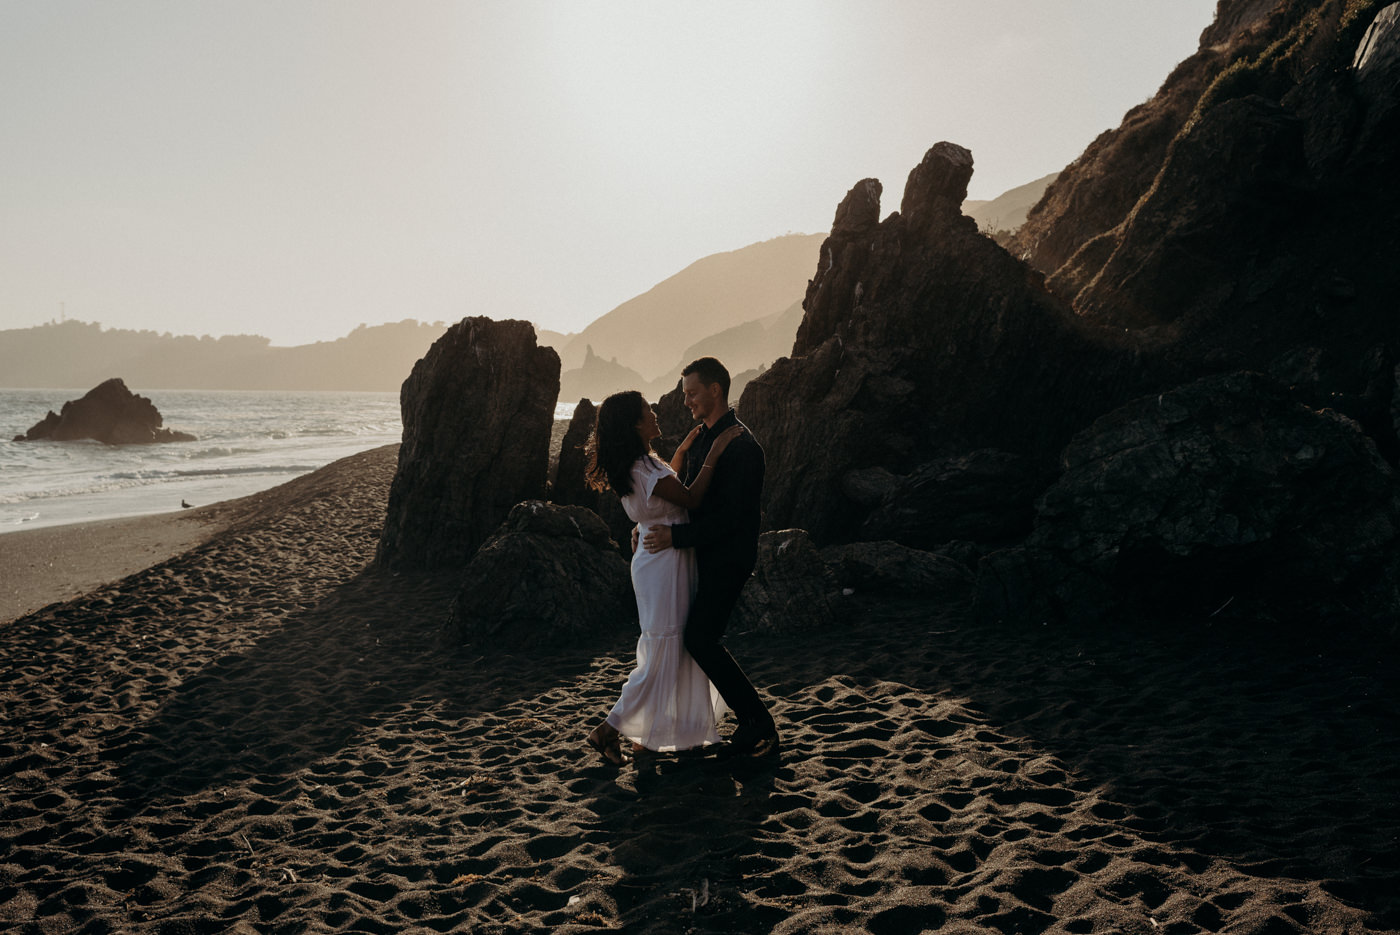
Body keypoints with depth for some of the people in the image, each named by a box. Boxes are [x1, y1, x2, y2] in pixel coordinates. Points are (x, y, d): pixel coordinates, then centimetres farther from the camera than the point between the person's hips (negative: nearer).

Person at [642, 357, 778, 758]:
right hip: (704, 555, 9)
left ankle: (760, 725, -2)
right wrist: (650, 526, 10)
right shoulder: (700, 438, 12)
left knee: (701, 639, -12)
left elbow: (731, 517, -23)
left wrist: (676, 536, -23)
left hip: (728, 559, -9)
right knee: (699, 637, 10)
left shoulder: (742, 446, -19)